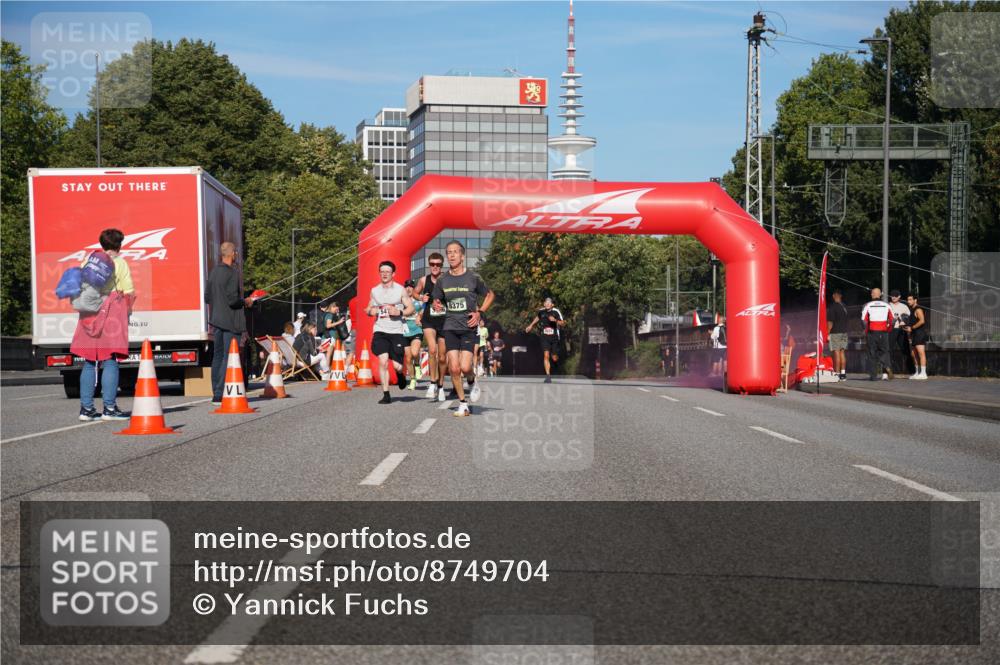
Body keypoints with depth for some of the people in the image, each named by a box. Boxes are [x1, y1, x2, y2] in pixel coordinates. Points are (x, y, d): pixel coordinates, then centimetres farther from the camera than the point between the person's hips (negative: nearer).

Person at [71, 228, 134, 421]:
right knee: (110, 361, -4)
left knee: (89, 362, 9)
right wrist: (127, 311, 12)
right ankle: (109, 408, -8)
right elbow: (129, 293, -3)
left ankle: (86, 408, 8)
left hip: (89, 315, 4)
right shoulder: (119, 263, -1)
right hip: (112, 314, -4)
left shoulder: (88, 260, 11)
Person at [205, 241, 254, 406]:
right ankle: (220, 395, -8)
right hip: (231, 321, -8)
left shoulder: (213, 272, 9)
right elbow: (232, 299, -21)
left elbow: (207, 297, 13)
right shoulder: (233, 273, -16)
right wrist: (245, 302, -4)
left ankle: (216, 392, 19)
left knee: (218, 356, 14)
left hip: (216, 320, 8)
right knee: (229, 357, -5)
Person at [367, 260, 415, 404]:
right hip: (380, 331, 2)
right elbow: (369, 308, 19)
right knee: (383, 361, -12)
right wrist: (370, 311, -4)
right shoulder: (374, 290, 9)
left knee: (397, 365, -4)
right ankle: (386, 395, -4)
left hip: (396, 331, -2)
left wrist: (399, 312, -17)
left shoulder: (400, 290, 0)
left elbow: (411, 308, 1)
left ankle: (400, 373, 35)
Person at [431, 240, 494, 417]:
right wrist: (437, 305, -7)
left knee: (465, 367, -15)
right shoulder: (442, 280, 4)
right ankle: (462, 404, 8)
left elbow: (490, 295, 10)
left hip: (469, 328, -3)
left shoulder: (473, 278, -3)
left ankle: (472, 382, 21)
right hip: (450, 328, 3)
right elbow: (436, 300, 17)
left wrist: (480, 312, -3)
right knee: (454, 368, -6)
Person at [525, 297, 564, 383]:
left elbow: (563, 323, -12)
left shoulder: (556, 312, -10)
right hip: (545, 337, 1)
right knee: (546, 355, -16)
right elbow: (537, 317, 25)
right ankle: (548, 376, -13)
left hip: (554, 337, -1)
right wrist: (531, 325, 30)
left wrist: (555, 320, -29)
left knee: (554, 359, 5)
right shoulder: (541, 311, 0)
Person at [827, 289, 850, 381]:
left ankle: (837, 374, -7)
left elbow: (830, 322, -14)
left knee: (836, 353, -6)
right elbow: (846, 320, 14)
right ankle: (843, 373, 11)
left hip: (835, 332, -6)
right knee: (842, 353, 11)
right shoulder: (844, 306, 9)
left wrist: (828, 333, -10)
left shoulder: (831, 307, -11)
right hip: (844, 332, 6)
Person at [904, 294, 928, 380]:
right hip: (914, 334, 11)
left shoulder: (918, 309, -10)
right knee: (914, 354, 10)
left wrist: (911, 328, -17)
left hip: (920, 334, -11)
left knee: (921, 353, -13)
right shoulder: (912, 310, 21)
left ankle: (923, 373, -17)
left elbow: (922, 321, -22)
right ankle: (917, 373, 15)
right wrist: (907, 327, 11)